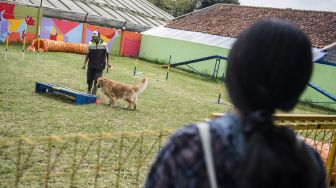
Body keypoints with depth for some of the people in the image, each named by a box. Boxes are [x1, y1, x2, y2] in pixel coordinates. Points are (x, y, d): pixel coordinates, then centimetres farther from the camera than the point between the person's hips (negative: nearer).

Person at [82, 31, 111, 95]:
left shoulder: (104, 44, -6)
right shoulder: (90, 44, -5)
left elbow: (106, 54, 6)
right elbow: (87, 54, 2)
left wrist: (107, 63, 5)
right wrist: (85, 63, 0)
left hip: (100, 66, -1)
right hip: (91, 65, 1)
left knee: (97, 80, -7)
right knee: (89, 80, 10)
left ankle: (93, 93, 7)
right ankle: (89, 91, 34)